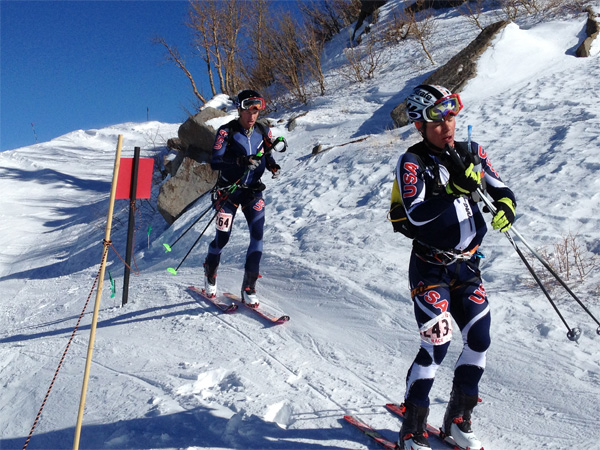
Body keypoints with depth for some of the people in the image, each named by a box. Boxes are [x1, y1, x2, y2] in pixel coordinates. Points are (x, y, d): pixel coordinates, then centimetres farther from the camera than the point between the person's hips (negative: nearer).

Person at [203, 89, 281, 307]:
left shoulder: (263, 131, 0)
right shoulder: (227, 132, -12)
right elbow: (215, 162, -19)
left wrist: (273, 166, -10)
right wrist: (241, 161, -33)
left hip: (253, 191, 3)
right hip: (229, 191, -3)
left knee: (258, 236, -10)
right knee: (223, 238, 2)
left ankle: (249, 289, -1)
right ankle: (210, 273, 34)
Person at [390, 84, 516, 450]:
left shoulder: (471, 152, 3)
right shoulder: (413, 162, -13)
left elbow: (501, 188, 8)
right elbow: (417, 214, -24)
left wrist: (506, 206, -14)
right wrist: (455, 189, -32)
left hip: (468, 266, 6)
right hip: (431, 268, -5)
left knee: (479, 340, 3)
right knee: (437, 343, -11)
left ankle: (458, 420, 25)